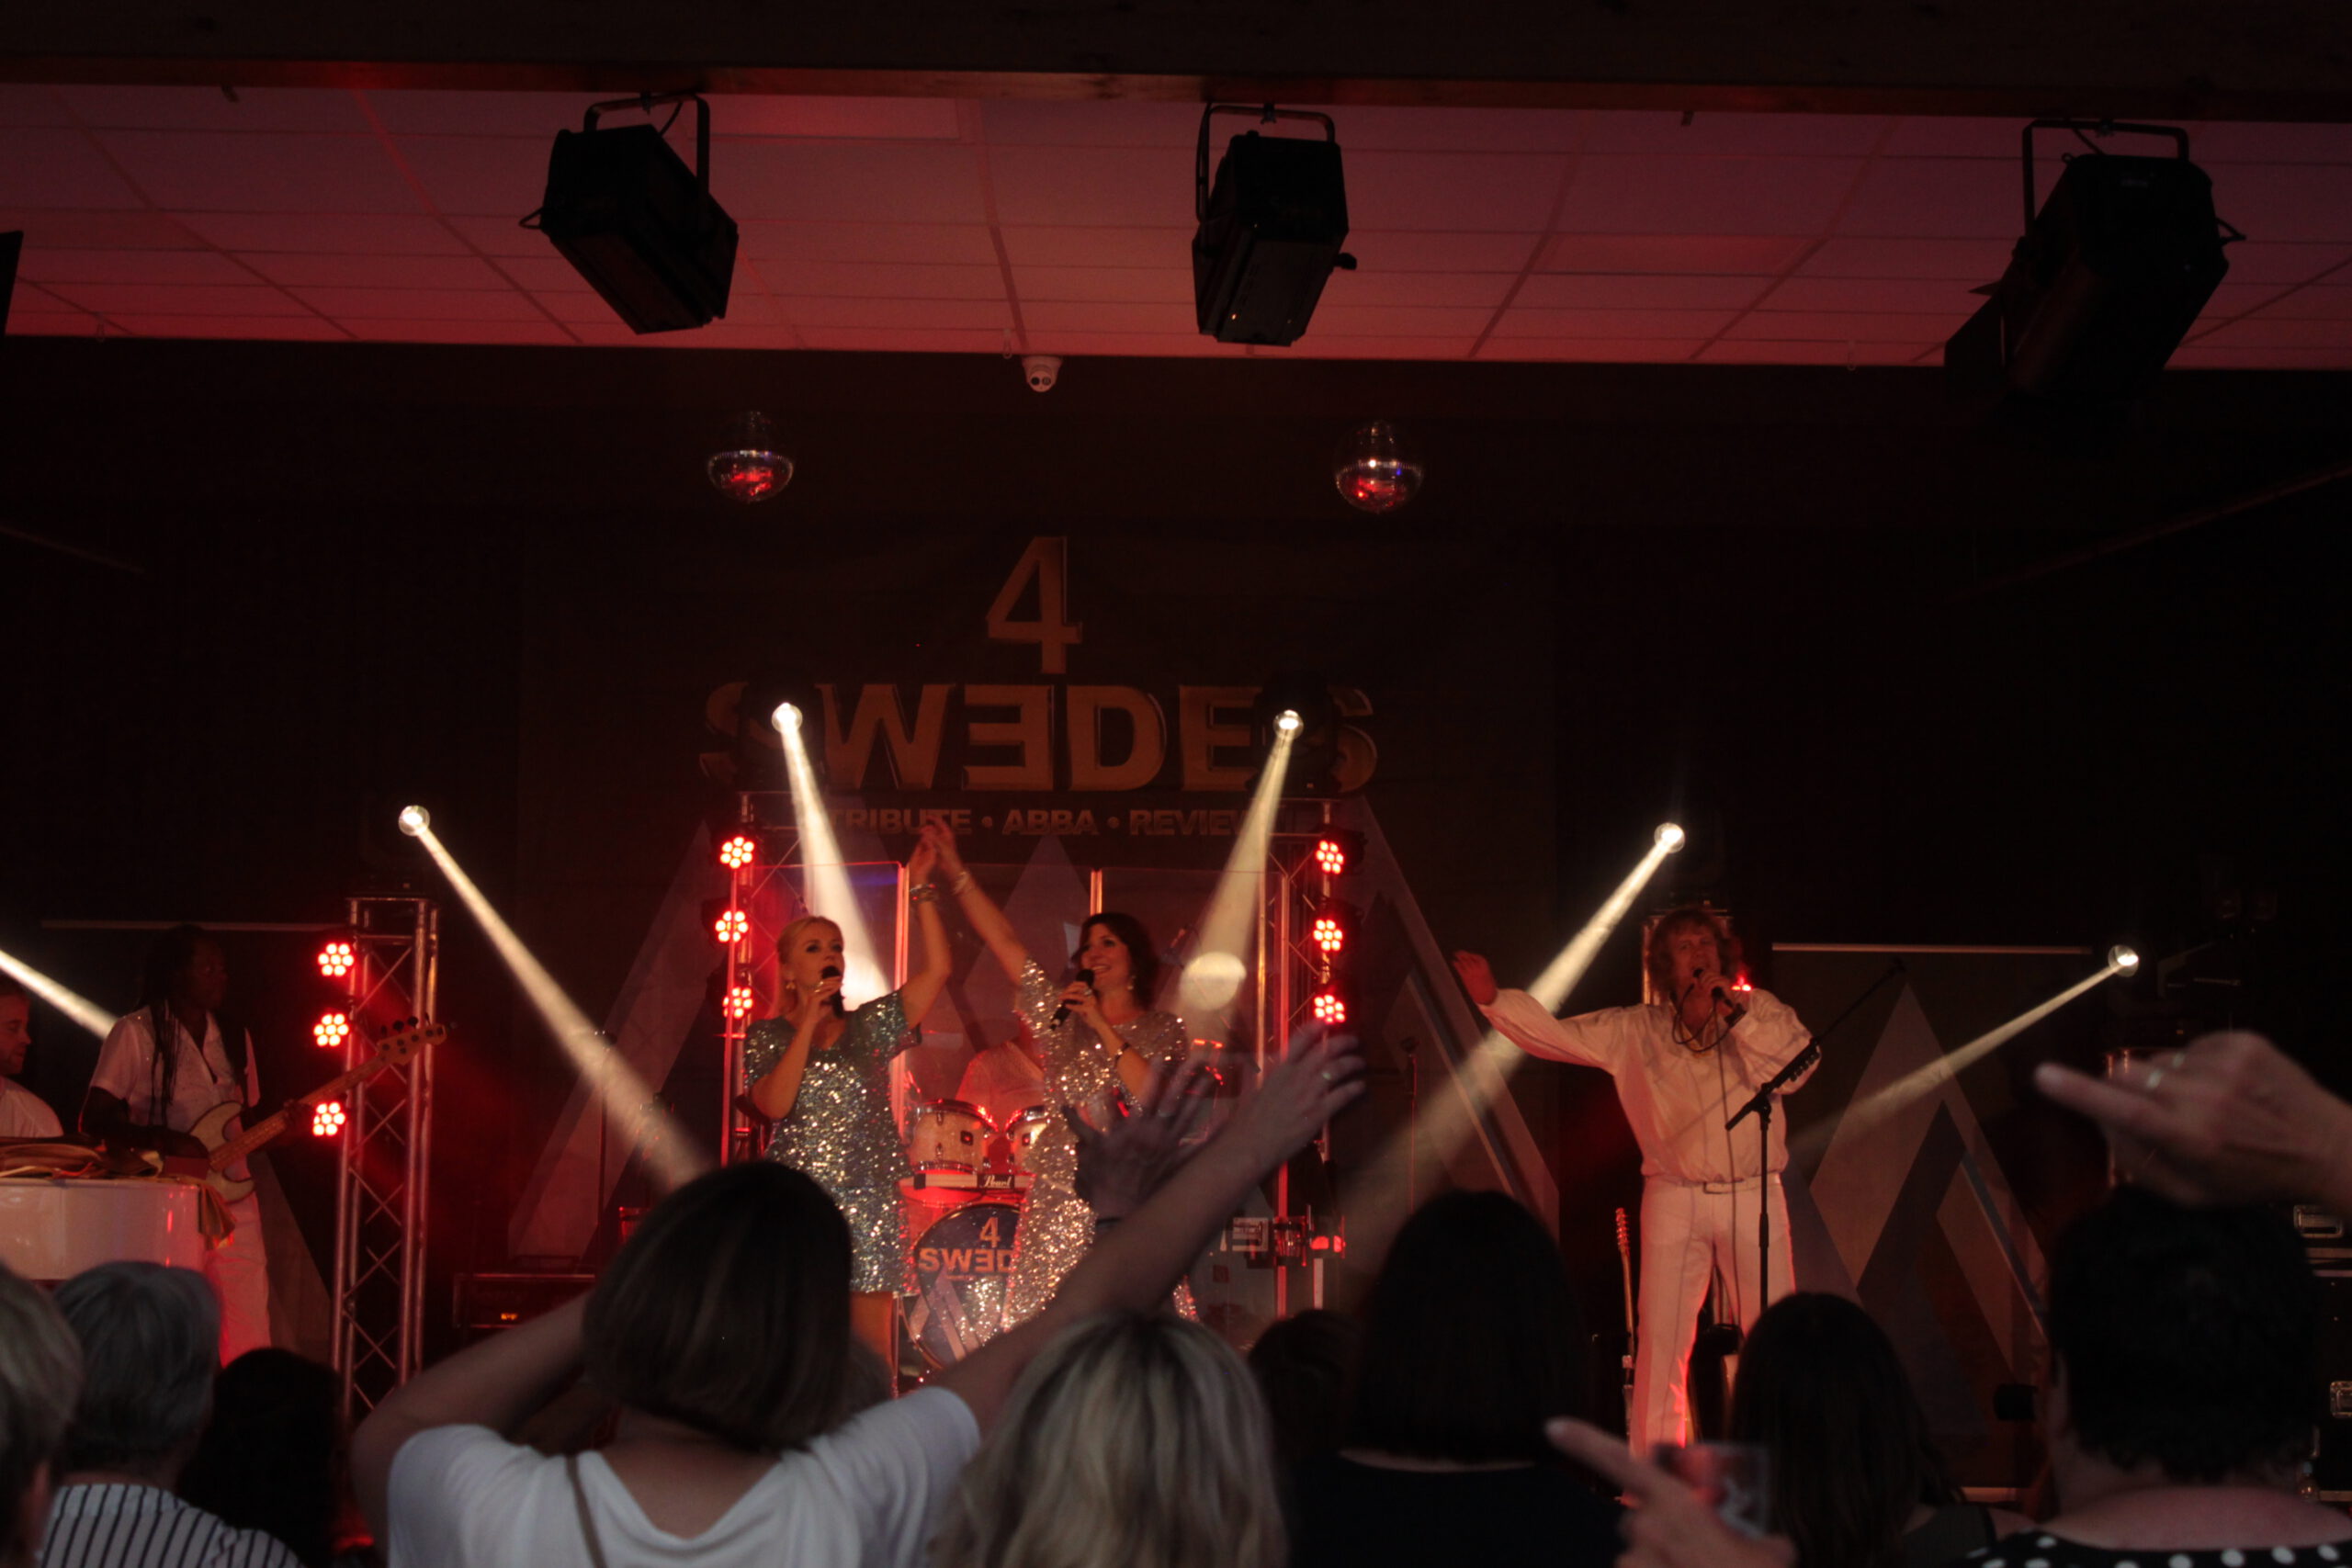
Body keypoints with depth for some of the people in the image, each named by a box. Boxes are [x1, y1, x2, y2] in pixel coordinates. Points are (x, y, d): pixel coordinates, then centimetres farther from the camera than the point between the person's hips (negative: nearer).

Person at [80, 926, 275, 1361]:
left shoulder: (235, 1039, 16)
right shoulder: (137, 1032, -3)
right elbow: (93, 1121, -7)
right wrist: (163, 1141, -19)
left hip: (233, 1204, 5)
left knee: (250, 1345, 0)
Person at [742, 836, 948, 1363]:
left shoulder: (870, 1026, 9)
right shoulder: (767, 1036, 6)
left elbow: (936, 969, -1)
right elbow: (775, 1104, -11)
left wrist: (921, 889, -6)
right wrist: (808, 1024, -10)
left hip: (869, 1201, 1)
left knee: (872, 1353, 0)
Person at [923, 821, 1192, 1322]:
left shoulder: (1164, 1030, 7)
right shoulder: (1061, 1015, 12)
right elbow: (1004, 941, 5)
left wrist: (1104, 1028, -11)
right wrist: (955, 872, -1)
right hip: (1060, 1193, 2)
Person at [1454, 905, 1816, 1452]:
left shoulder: (1761, 1010, 7)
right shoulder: (1635, 1030, 7)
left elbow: (1795, 1068, -8)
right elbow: (1555, 1035, 5)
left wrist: (1737, 1014, -12)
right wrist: (1493, 999, -6)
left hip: (1754, 1199, 0)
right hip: (1674, 1201, 0)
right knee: (1661, 1339, -1)